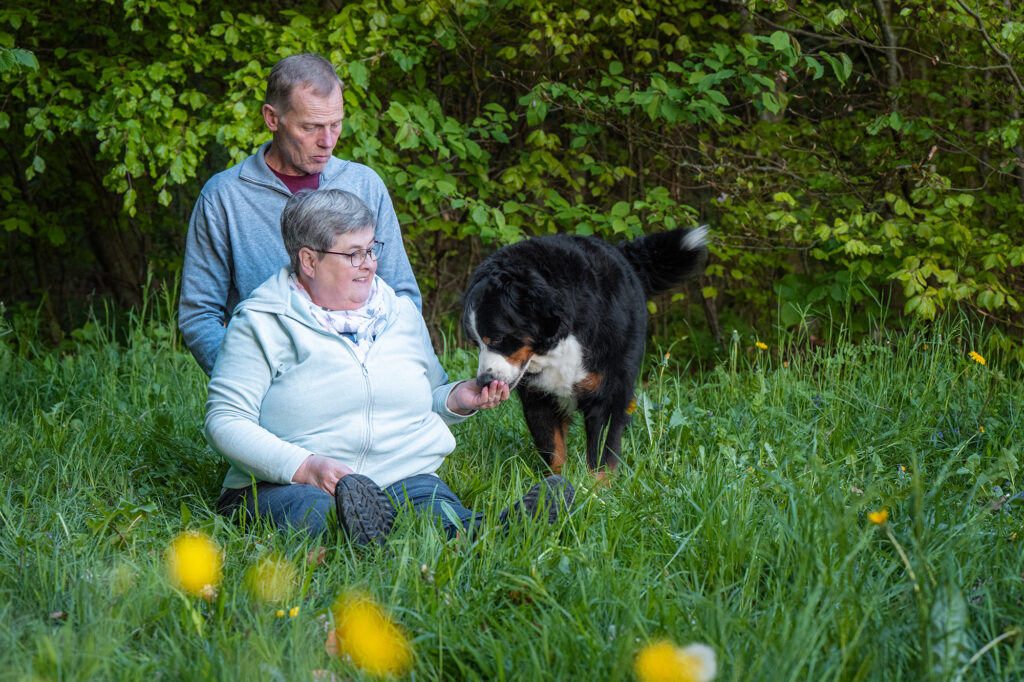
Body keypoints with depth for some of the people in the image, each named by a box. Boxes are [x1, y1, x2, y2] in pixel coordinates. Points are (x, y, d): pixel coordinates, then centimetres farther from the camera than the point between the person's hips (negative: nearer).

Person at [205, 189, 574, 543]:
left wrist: (457, 399, 9)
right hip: (290, 483, -3)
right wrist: (304, 466, -19)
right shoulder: (260, 323, 3)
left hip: (404, 476, 3)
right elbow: (226, 420, -4)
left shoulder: (401, 312, 20)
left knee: (433, 505, -35)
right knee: (312, 512, -41)